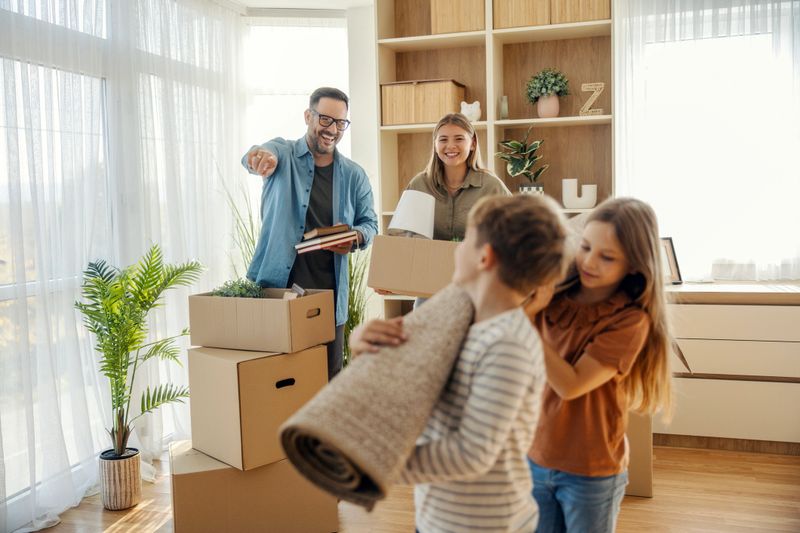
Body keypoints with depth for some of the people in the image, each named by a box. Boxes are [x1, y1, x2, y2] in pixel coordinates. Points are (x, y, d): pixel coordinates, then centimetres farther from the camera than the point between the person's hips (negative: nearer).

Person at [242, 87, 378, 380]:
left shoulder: (354, 175, 8)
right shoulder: (283, 153, 1)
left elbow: (369, 223, 13)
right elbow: (261, 155, -22)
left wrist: (356, 237, -12)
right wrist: (260, 155, -48)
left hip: (328, 291, 2)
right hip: (275, 287, -2)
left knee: (330, 374, 8)